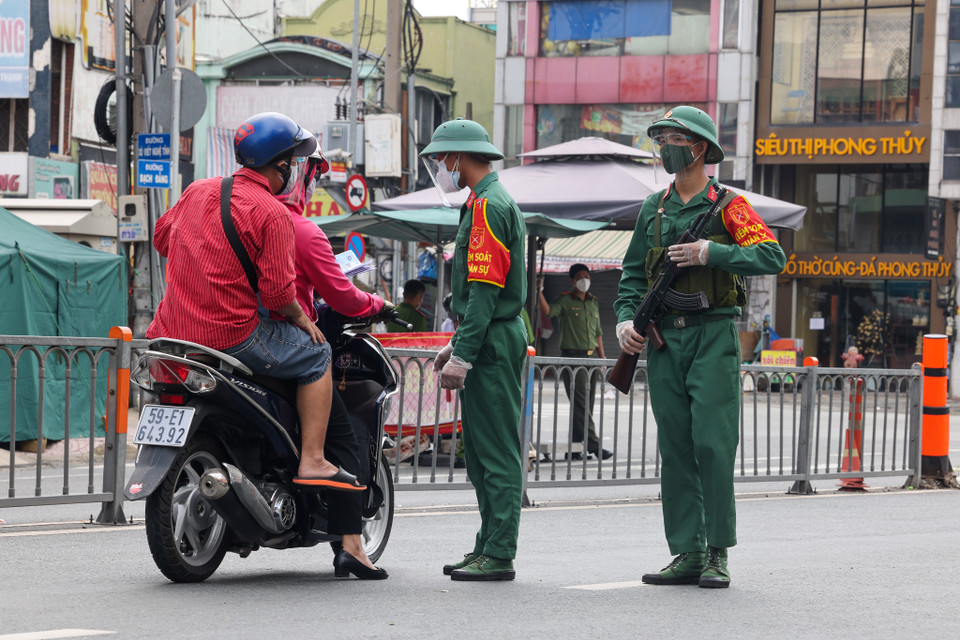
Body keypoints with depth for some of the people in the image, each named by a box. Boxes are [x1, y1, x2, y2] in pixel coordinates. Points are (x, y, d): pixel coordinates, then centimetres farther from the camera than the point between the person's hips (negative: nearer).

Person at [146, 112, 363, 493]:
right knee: (315, 354, 8)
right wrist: (301, 318, 5)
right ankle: (312, 463, 1)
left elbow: (162, 237, 24)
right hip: (230, 333, -7)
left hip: (173, 330, 7)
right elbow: (277, 288, -14)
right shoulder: (271, 212, -10)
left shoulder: (198, 191, 12)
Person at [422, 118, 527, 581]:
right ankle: (488, 547, 17)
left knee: (496, 453, -9)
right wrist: (456, 346, 24)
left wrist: (462, 357, -22)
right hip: (491, 340, 11)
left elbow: (484, 291, -21)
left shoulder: (488, 207, -14)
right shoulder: (491, 201, 19)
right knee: (482, 452, 13)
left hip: (492, 344, -11)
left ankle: (499, 555, -8)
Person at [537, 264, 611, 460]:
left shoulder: (594, 302, 17)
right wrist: (540, 292, -31)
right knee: (580, 403, -10)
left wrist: (602, 358, 16)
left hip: (592, 357, 6)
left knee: (587, 404, 5)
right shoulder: (565, 300, 0)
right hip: (573, 356, -6)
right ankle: (593, 444, -12)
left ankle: (574, 449, 8)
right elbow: (548, 311, -18)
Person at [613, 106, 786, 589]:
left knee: (712, 443, -10)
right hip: (664, 341, 5)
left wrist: (710, 252, -18)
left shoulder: (728, 206, -1)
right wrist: (626, 319, 3)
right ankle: (687, 553, 8)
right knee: (675, 448, 4)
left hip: (713, 336, -5)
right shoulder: (652, 210, 15)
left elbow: (772, 257, -12)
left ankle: (718, 554, -3)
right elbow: (633, 273, 20)